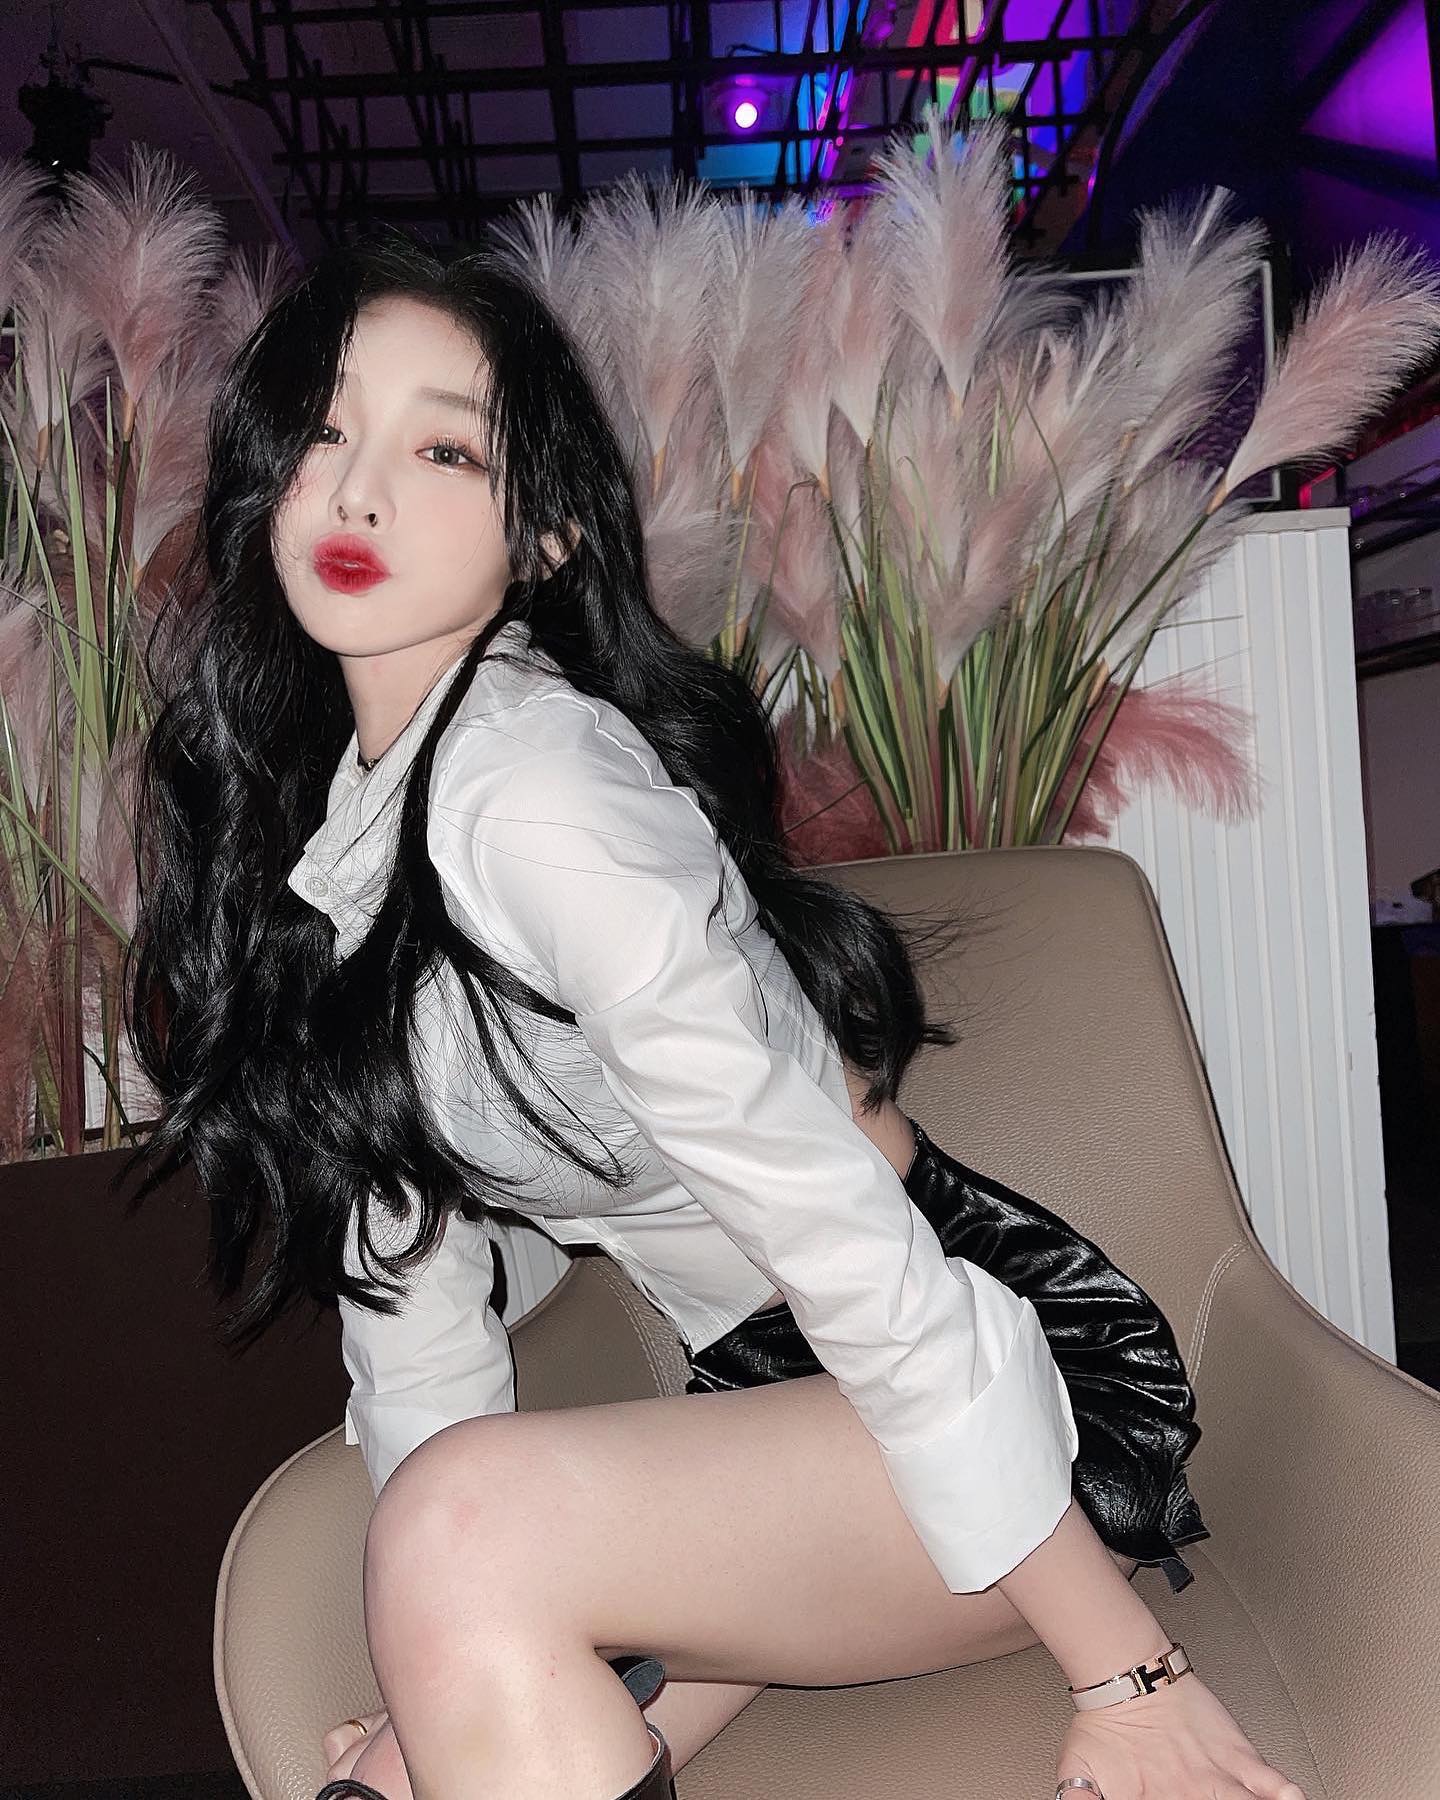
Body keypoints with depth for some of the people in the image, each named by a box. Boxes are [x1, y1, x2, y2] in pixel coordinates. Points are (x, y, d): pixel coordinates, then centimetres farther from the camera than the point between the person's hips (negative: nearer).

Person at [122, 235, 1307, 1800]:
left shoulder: (532, 787, -24)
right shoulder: (304, 819, 4)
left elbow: (843, 1230, -25)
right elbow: (393, 1226, 4)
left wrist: (1120, 1669, -18)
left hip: (977, 1414, -7)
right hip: (762, 1395, 7)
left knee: (471, 1529, -29)